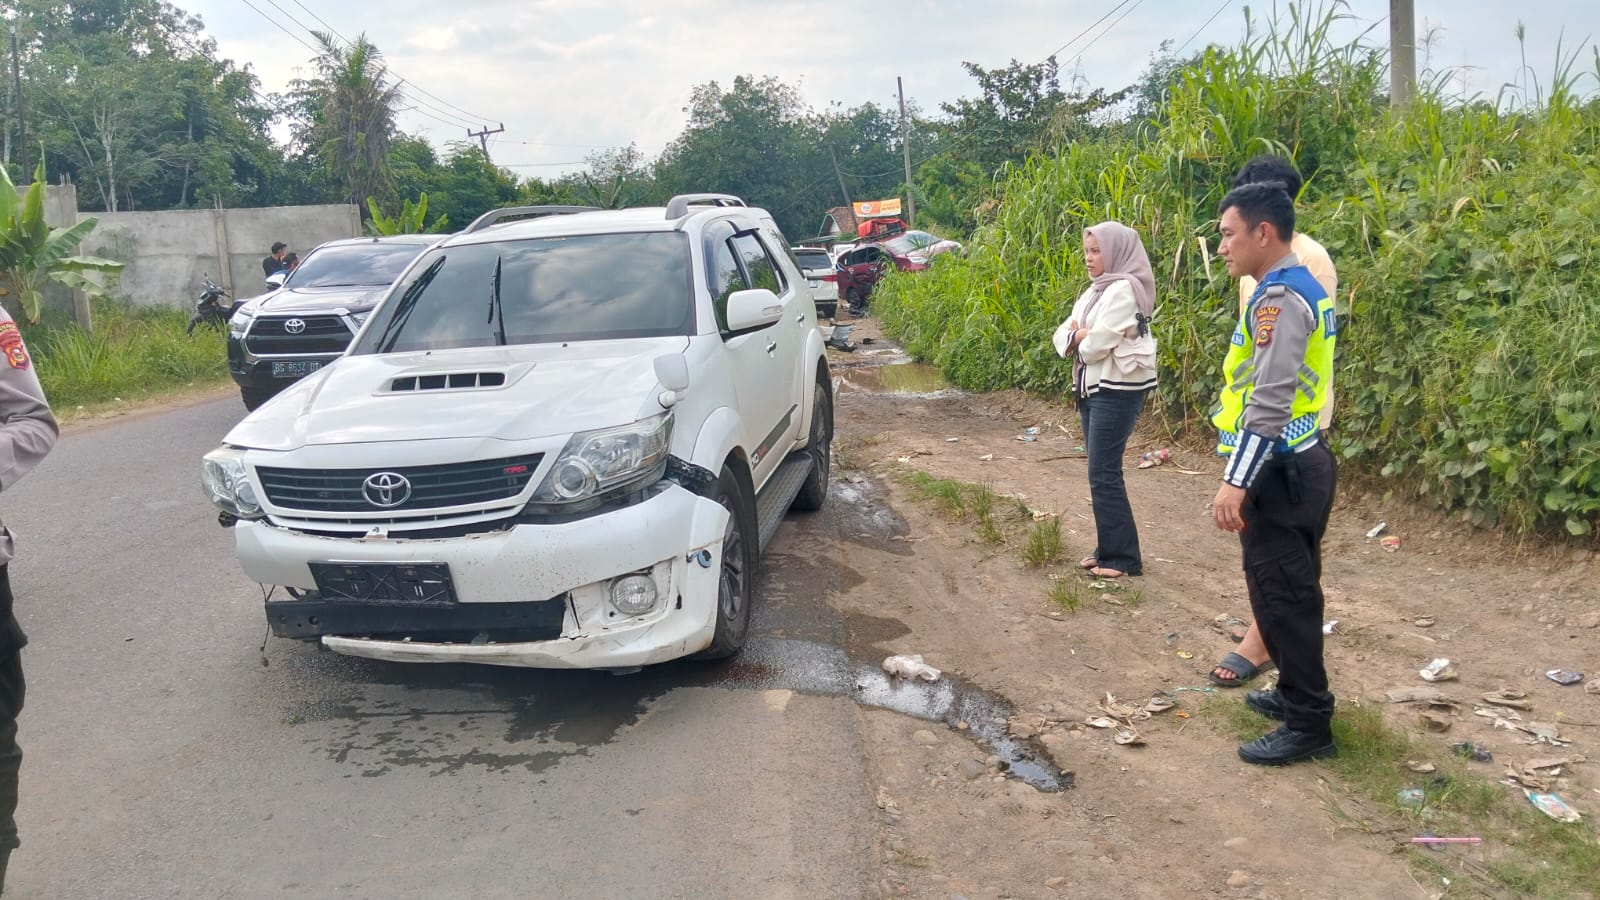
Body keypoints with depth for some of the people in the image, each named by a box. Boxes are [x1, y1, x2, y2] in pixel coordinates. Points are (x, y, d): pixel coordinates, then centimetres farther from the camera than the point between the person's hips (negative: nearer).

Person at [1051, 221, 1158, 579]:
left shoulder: (1124, 290, -14)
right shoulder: (1095, 291, 16)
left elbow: (1095, 345, -20)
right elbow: (1061, 337, 11)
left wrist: (1077, 339, 1)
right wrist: (1078, 335, -11)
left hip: (1117, 391, -9)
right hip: (1092, 388, 9)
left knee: (1104, 475, -8)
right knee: (1101, 474, 11)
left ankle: (1124, 558, 0)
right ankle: (1108, 549, 19)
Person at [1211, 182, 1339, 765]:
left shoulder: (1279, 297, -18)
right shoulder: (1301, 289, 14)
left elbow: (1270, 400, -25)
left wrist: (1235, 482, -26)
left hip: (1280, 471, -10)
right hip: (1300, 462, 10)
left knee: (1280, 596, -3)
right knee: (1291, 592, 19)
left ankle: (1309, 726, 7)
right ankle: (1298, 694, 33)